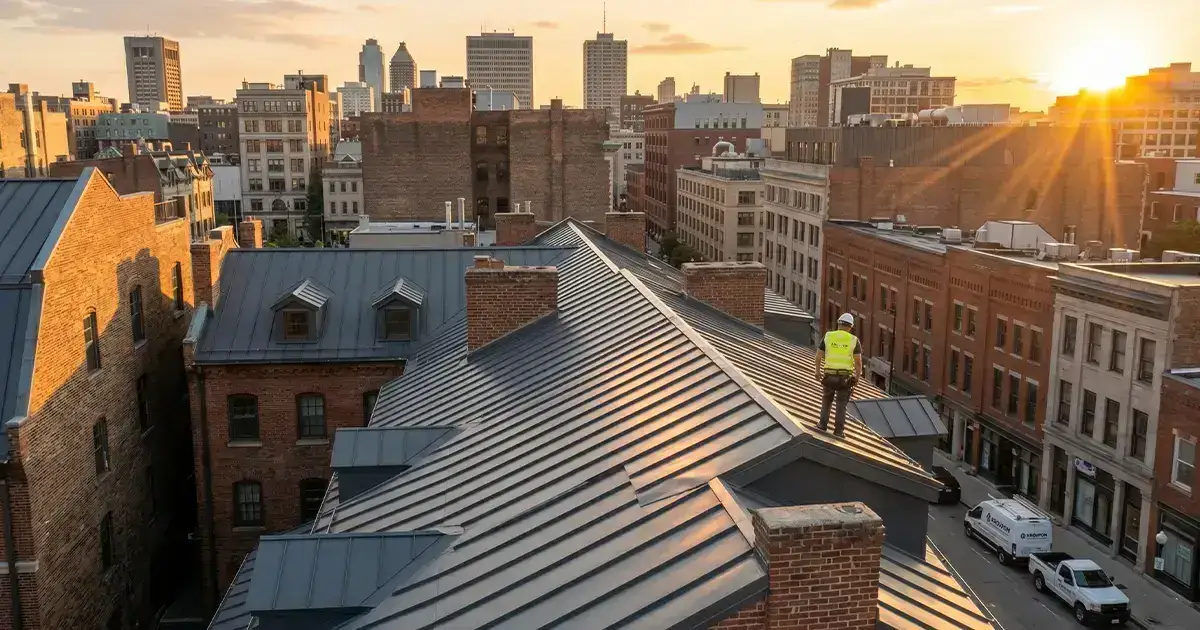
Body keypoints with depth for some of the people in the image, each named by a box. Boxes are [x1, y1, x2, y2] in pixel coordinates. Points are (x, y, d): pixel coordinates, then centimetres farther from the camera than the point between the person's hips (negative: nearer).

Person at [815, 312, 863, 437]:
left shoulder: (828, 336, 0)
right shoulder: (854, 340, -4)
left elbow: (818, 356, 1)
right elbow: (858, 362, -7)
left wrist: (818, 371, 14)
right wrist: (857, 377, 5)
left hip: (829, 375, 1)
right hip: (845, 376, -1)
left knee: (827, 400, 19)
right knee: (841, 404, 8)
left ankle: (823, 425, 18)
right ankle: (839, 430, 9)